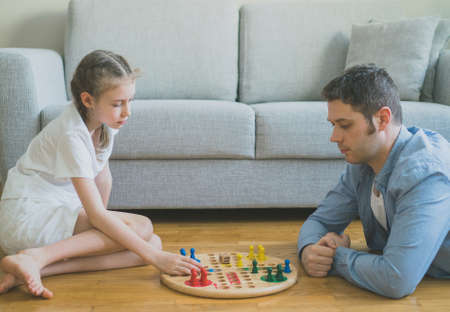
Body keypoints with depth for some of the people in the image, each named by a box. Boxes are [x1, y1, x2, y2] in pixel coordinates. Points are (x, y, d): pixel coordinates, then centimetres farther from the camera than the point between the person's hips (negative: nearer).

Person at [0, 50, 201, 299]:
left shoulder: (105, 119, -2)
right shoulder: (72, 136, -25)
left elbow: (103, 177, 10)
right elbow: (96, 215, -29)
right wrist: (155, 258, -31)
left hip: (61, 211, 9)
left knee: (153, 243, -11)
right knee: (141, 227, -21)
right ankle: (37, 257, -26)